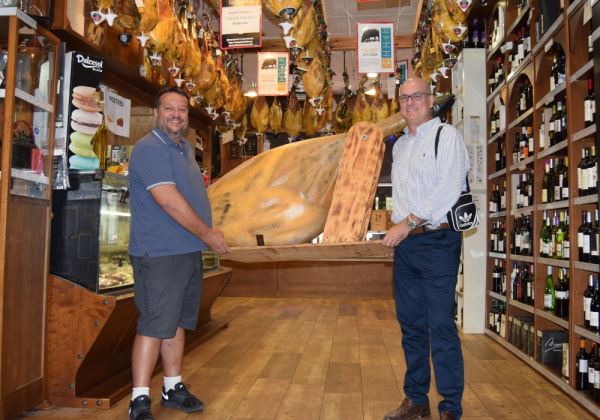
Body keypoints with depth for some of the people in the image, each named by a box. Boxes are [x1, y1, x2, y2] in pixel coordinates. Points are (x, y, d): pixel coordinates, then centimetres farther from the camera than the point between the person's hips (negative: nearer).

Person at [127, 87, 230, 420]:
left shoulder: (185, 148, 16)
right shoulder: (150, 149, -13)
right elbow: (170, 202, -21)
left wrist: (208, 233, 7)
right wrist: (207, 234, -13)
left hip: (190, 251, 9)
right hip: (159, 254, -9)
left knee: (178, 321, 15)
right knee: (154, 325, -4)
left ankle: (173, 388, 27)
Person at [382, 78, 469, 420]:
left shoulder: (447, 135, -4)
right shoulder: (400, 145, 18)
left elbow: (448, 190, -15)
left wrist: (407, 223, -15)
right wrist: (399, 228, 8)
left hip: (438, 241, -7)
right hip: (405, 243, 7)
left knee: (441, 327, -4)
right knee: (411, 325, 12)